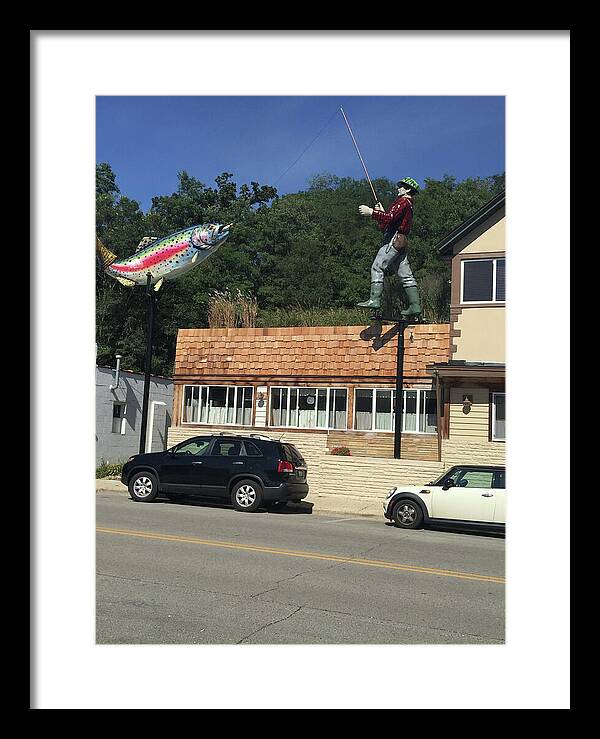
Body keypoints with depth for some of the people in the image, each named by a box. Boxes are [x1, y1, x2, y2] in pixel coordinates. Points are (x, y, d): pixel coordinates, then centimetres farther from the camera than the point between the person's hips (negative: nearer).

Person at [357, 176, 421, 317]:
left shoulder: (403, 201, -3)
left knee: (377, 267, -14)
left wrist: (371, 212, -19)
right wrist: (381, 211, 24)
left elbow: (390, 218, -21)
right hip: (401, 242, 10)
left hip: (394, 240, -10)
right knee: (406, 275, 5)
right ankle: (415, 305, 3)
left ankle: (375, 299, -23)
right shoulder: (408, 205, 28)